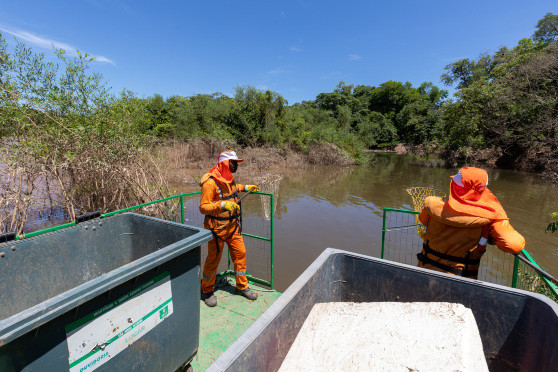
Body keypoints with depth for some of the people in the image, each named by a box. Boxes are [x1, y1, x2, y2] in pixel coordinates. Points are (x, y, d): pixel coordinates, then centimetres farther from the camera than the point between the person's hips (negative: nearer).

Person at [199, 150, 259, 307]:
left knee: (240, 253, 11)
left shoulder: (228, 178, 6)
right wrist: (222, 204, -33)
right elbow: (203, 207, -21)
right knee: (213, 260, 7)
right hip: (217, 228, -8)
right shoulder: (210, 182, -21)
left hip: (232, 225, 8)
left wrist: (245, 187, 26)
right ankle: (207, 291, 30)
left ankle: (242, 287, 30)